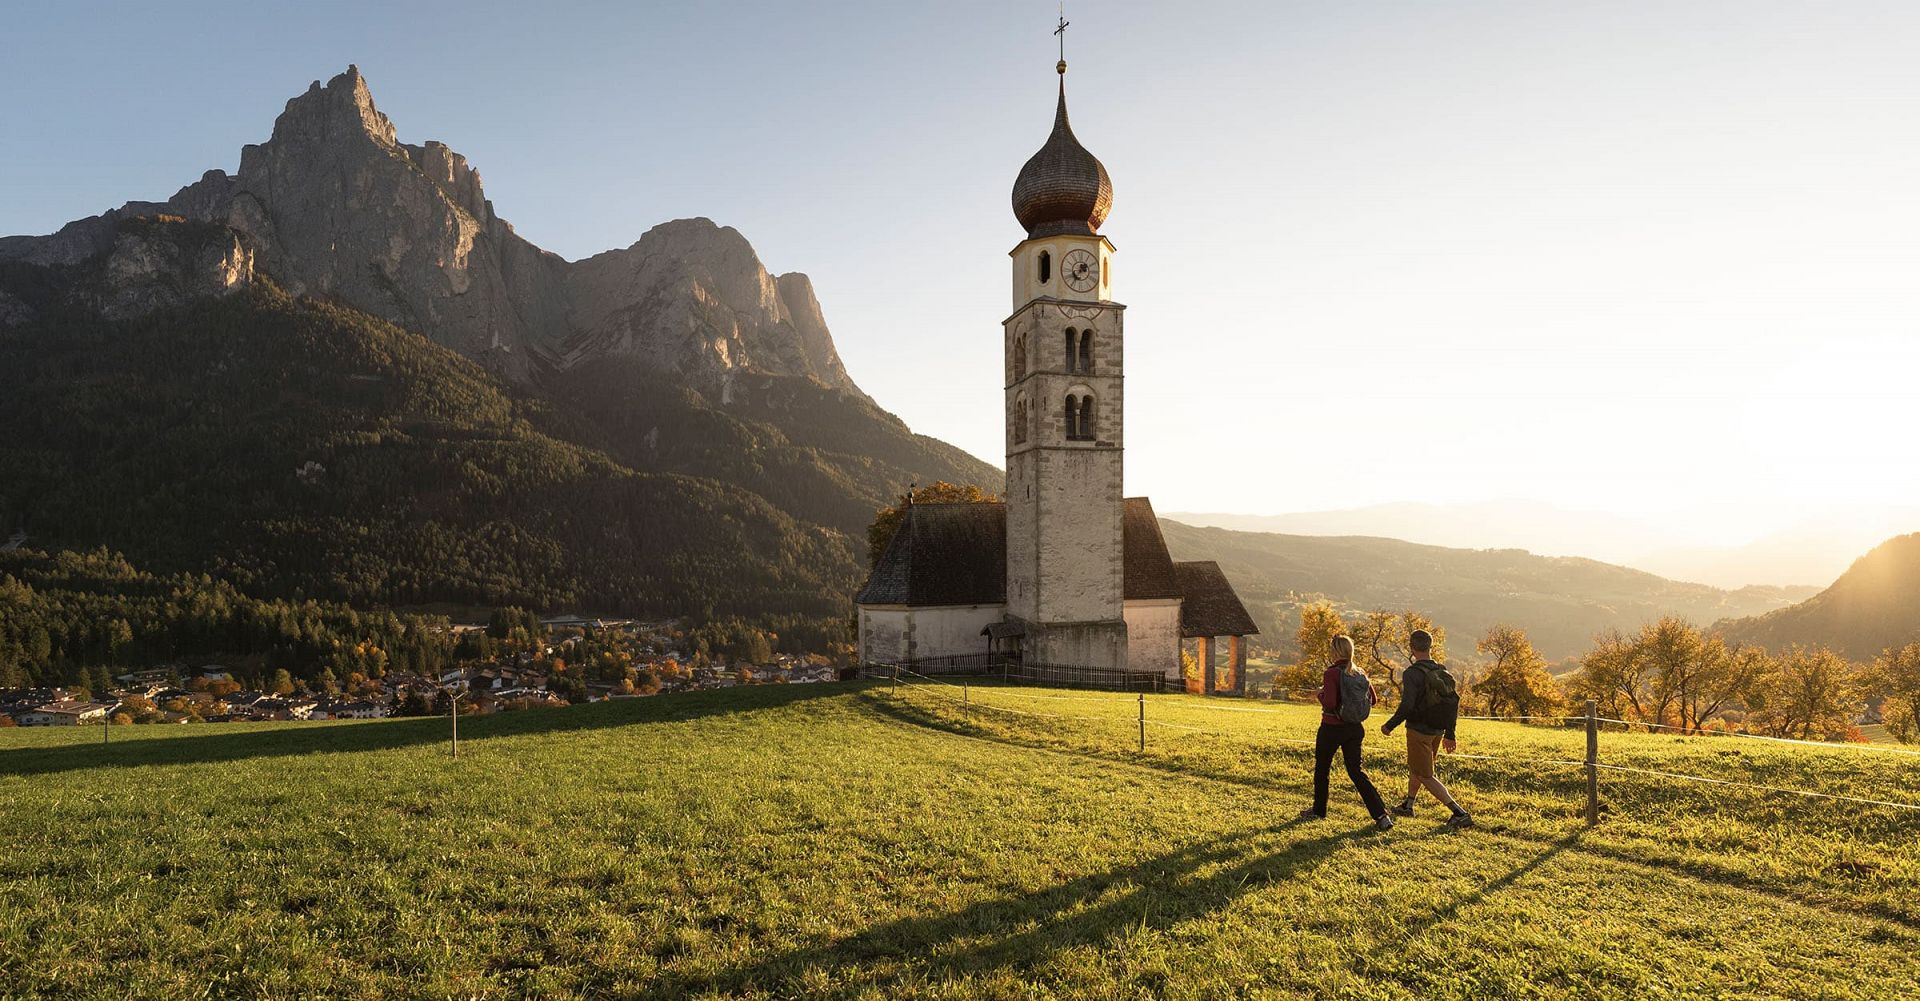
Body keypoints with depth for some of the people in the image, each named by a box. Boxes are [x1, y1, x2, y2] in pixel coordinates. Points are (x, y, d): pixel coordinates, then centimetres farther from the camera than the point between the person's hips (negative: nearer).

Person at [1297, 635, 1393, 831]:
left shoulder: (1332, 673, -18)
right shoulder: (1361, 674, 1)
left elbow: (1329, 703, -26)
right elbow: (1373, 700, 8)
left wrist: (1320, 693, -6)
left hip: (1332, 728, -5)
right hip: (1355, 729, 5)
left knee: (1322, 769, 15)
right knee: (1356, 770, 10)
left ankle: (1318, 810, 29)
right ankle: (1381, 815, -2)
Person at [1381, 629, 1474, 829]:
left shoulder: (1412, 673, -20)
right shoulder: (1443, 673, 2)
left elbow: (1407, 706, -26)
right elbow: (1454, 701, 6)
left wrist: (1390, 725, -12)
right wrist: (1449, 734, 15)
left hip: (1419, 731, -8)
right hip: (1437, 731, 8)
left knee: (1426, 777, 2)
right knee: (1415, 767, 26)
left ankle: (1460, 814, -6)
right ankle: (1408, 805, 41)